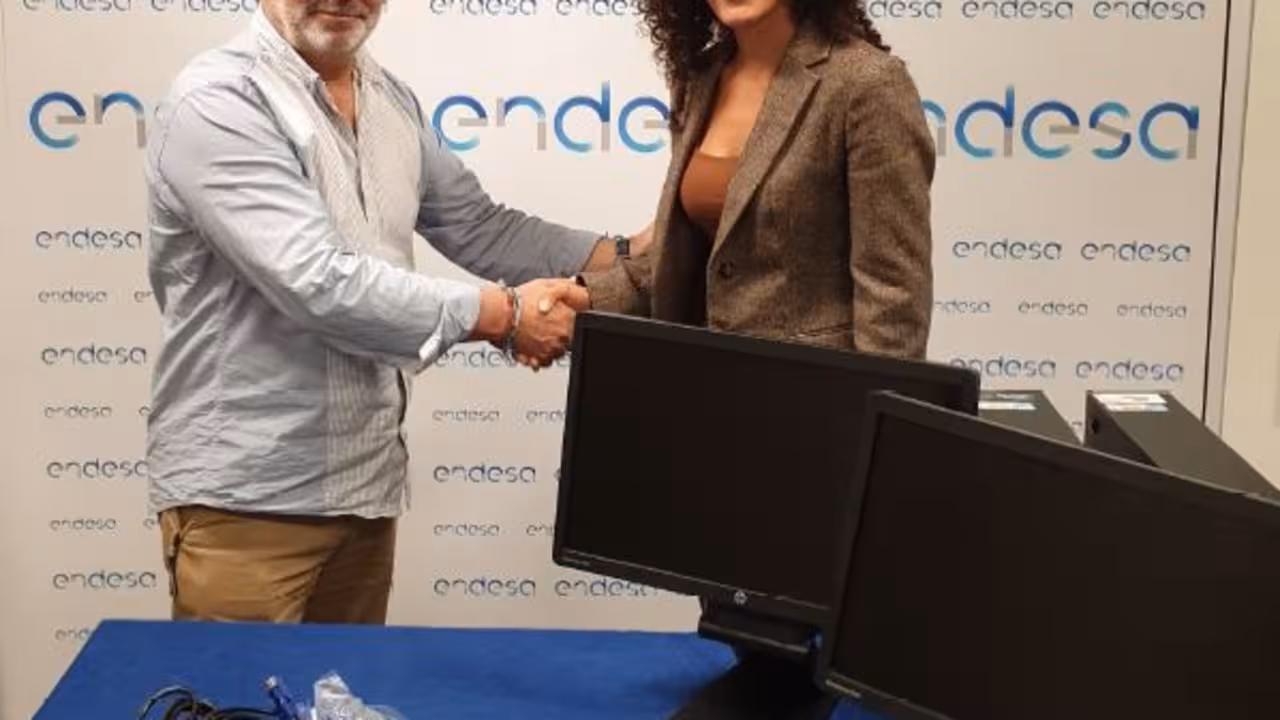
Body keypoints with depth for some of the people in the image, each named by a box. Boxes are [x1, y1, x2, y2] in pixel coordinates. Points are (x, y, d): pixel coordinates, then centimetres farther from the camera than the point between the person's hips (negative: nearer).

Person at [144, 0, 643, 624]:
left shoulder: (391, 102, 10)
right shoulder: (219, 100, -15)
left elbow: (479, 227, 17)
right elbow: (318, 282, -24)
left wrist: (625, 258, 5)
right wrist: (503, 315, -19)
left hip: (365, 483, 7)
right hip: (244, 494, -7)